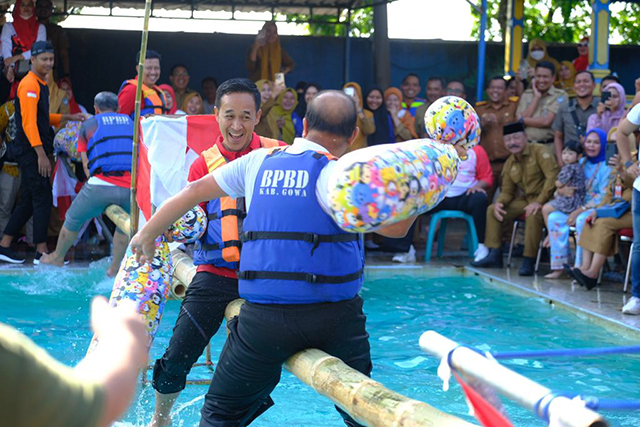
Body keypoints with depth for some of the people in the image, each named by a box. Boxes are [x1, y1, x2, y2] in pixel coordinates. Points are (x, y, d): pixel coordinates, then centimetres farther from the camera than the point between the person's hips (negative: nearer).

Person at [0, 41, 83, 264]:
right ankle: (42, 252, -4)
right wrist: (41, 154, -23)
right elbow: (28, 123, -19)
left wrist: (68, 117, 19)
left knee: (28, 201, 11)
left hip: (34, 152, 10)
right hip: (30, 152, -10)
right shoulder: (29, 85, -13)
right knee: (43, 199, -8)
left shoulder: (41, 85, 18)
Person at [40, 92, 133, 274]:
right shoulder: (131, 123, 23)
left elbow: (86, 164, 15)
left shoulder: (88, 125, 18)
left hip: (100, 184, -2)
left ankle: (58, 258, 42)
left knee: (73, 220, 23)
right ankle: (115, 268, 32)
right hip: (131, 187, 2)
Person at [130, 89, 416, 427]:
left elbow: (193, 192, 16)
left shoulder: (258, 161, 8)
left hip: (264, 318, 2)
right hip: (335, 316, -2)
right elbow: (394, 226, -14)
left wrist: (147, 234, 29)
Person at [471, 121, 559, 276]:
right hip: (525, 199, 8)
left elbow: (552, 176, -20)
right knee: (491, 210, -1)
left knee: (533, 215, -39)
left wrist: (539, 202, -27)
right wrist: (499, 203, -10)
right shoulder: (509, 164, 11)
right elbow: (507, 191, 14)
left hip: (545, 199, -8)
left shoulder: (539, 151, -10)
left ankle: (528, 261, -28)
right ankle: (495, 256, -2)